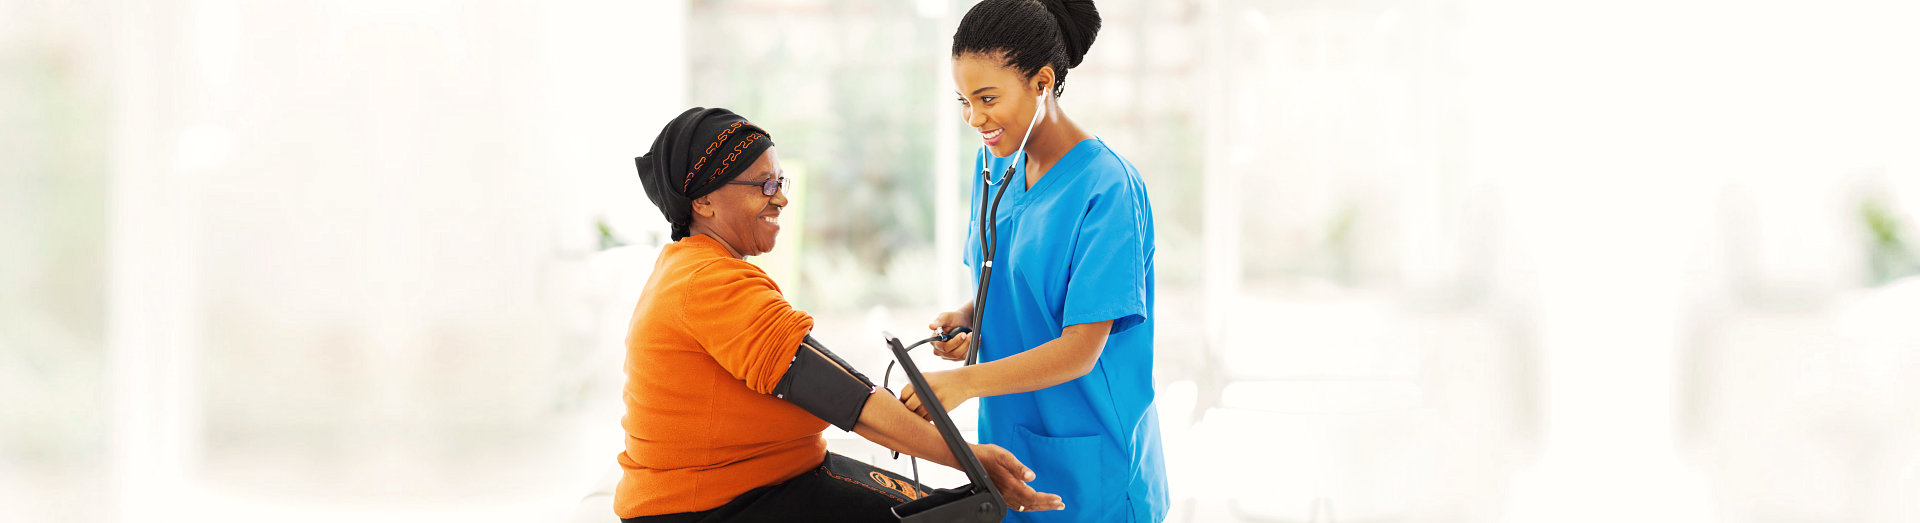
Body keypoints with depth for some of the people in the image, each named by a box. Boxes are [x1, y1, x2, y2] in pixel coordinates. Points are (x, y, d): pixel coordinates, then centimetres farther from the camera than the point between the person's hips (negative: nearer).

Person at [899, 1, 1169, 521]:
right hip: (1008, 436, 7)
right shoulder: (994, 165, 5)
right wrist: (967, 318, -4)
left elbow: (1081, 349, -22)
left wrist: (964, 382, -28)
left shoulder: (1106, 188, -19)